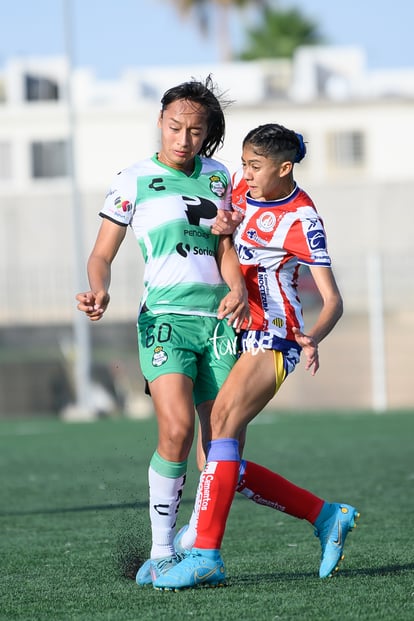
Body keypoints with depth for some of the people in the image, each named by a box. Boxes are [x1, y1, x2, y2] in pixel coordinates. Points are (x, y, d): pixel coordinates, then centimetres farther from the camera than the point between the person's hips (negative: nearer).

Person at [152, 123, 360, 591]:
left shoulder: (302, 219, -13)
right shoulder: (242, 186, 7)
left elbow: (332, 299, -14)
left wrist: (312, 338, -35)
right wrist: (220, 226, 0)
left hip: (274, 336, -8)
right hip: (235, 334, 8)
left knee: (222, 420, -29)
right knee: (227, 468, 1)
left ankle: (205, 554, -36)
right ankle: (327, 517, 16)